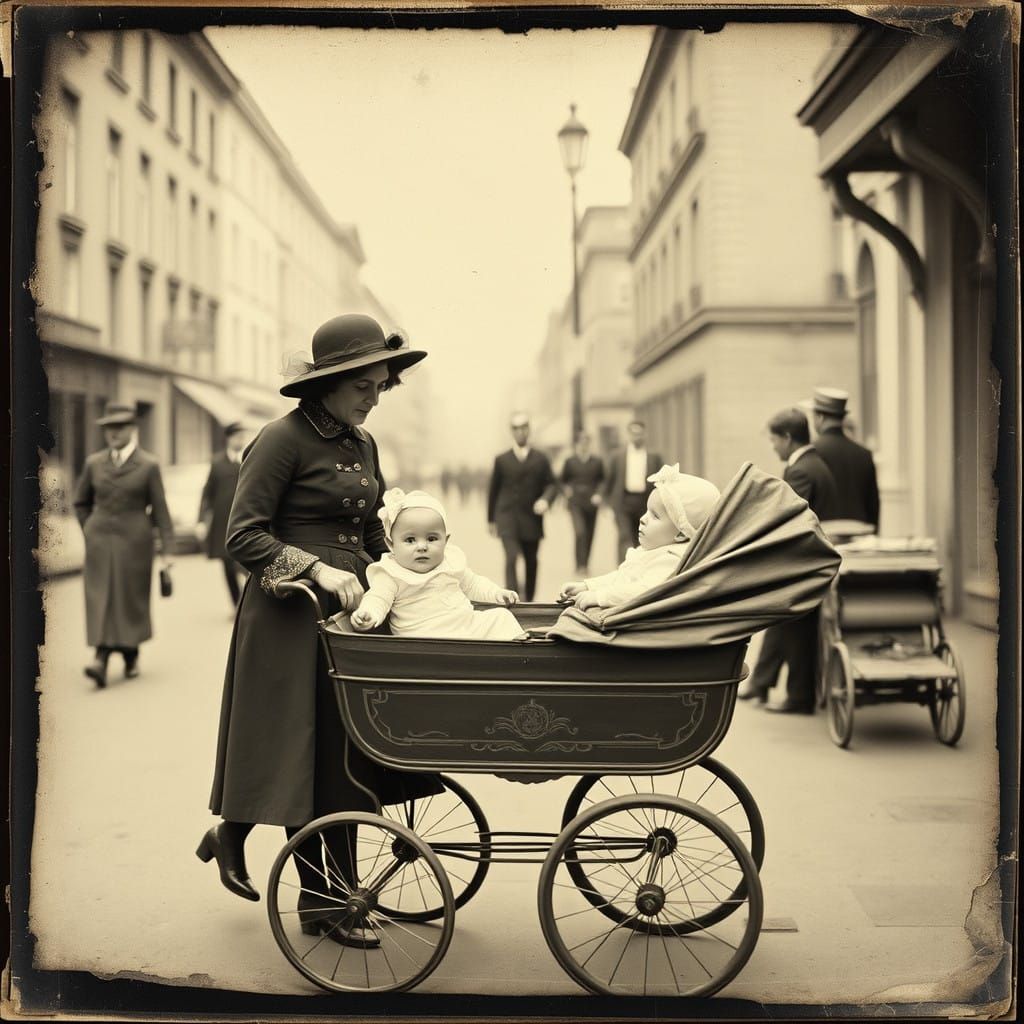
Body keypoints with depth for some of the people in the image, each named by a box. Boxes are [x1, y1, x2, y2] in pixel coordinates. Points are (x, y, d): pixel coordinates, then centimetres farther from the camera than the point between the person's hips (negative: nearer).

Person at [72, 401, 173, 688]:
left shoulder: (149, 465, -1)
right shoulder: (94, 463, 7)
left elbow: (160, 509, -2)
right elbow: (81, 502, 19)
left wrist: (166, 550, -5)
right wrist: (91, 531, 8)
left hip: (134, 543, -2)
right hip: (99, 543, 2)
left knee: (130, 600, 5)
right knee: (101, 600, -7)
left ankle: (131, 656, 21)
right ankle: (101, 657, -15)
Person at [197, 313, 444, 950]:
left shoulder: (361, 443, 13)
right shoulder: (284, 440, -11)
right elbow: (242, 536, -14)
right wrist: (317, 570, -21)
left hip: (347, 610, 8)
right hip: (292, 615, -7)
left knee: (345, 755, 6)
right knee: (312, 750, 0)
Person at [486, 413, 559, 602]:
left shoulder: (541, 459, 6)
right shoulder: (502, 460, 5)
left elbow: (552, 484, 6)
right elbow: (493, 489, 11)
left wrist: (546, 500, -17)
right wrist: (491, 519, 12)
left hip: (532, 520, 2)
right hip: (507, 519, -2)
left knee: (531, 563, 12)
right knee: (512, 558, -18)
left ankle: (529, 602, 28)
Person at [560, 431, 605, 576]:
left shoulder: (597, 462, 2)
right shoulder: (570, 461, 0)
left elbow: (602, 480, 11)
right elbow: (562, 480, 13)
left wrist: (599, 494, -3)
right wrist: (567, 490, 1)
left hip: (591, 502, 2)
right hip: (576, 502, -2)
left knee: (589, 535, 8)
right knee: (580, 532, -18)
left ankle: (585, 565, 22)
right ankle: (580, 566, -17)